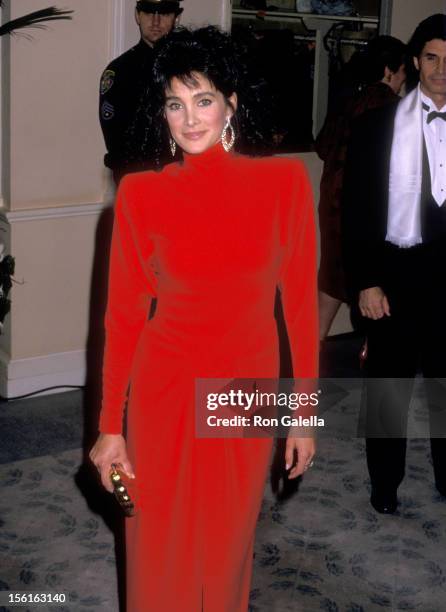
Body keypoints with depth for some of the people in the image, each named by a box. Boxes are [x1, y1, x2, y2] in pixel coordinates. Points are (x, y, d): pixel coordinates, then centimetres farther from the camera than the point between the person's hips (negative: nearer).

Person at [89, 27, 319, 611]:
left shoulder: (285, 181, -7)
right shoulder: (140, 193, -7)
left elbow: (300, 301, -4)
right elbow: (123, 314, -3)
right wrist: (110, 426, -2)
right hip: (163, 393, 0)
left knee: (227, 546, 17)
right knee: (158, 550, 13)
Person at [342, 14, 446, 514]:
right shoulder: (377, 125, -1)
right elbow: (356, 208, -2)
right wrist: (365, 281, -7)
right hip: (397, 272, -1)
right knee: (388, 387, 11)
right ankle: (384, 488, 27)